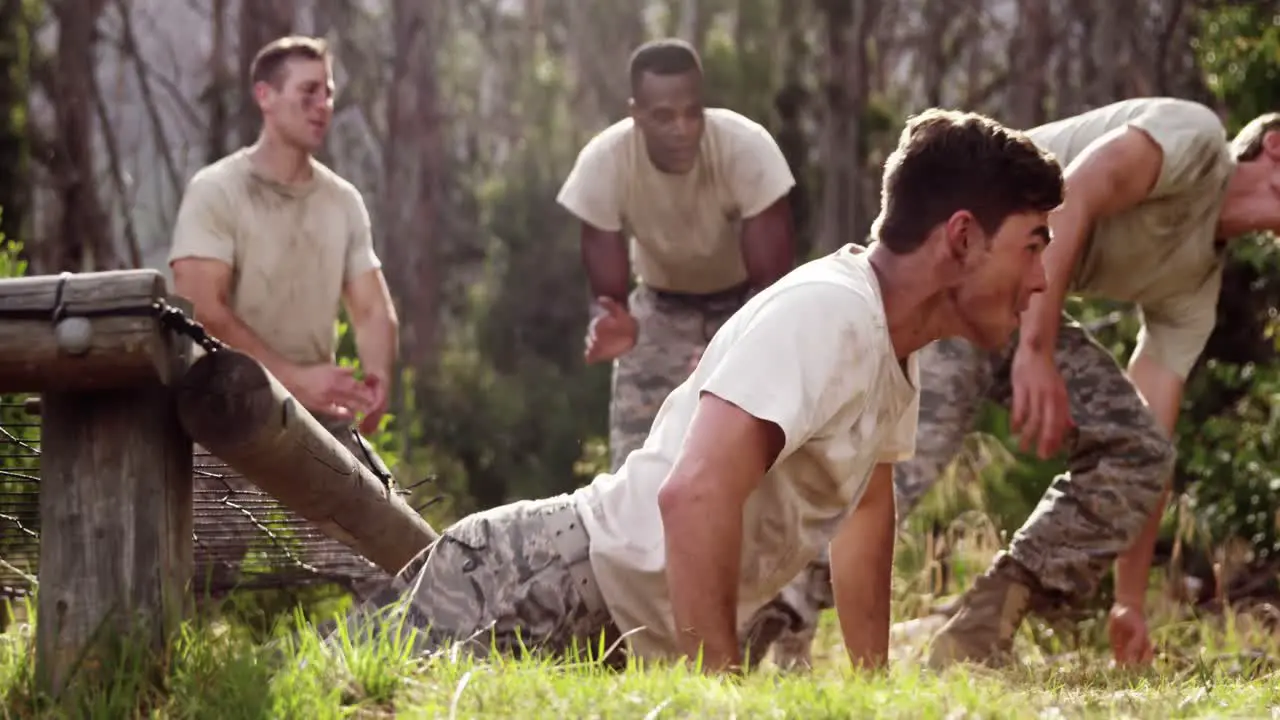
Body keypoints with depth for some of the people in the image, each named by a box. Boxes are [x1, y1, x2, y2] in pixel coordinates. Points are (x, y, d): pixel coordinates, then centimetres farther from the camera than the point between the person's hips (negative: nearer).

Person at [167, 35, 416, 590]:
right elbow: (204, 311, -14)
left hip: (321, 411, 5)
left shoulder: (343, 201, 12)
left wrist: (377, 377, -12)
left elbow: (372, 310, 11)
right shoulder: (216, 191, -5)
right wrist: (295, 378, -23)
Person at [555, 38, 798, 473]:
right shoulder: (603, 163, -31)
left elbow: (772, 283, -28)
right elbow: (608, 292, -21)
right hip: (661, 308, 1)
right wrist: (612, 324, -47)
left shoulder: (748, 148, -35)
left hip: (745, 304, -1)